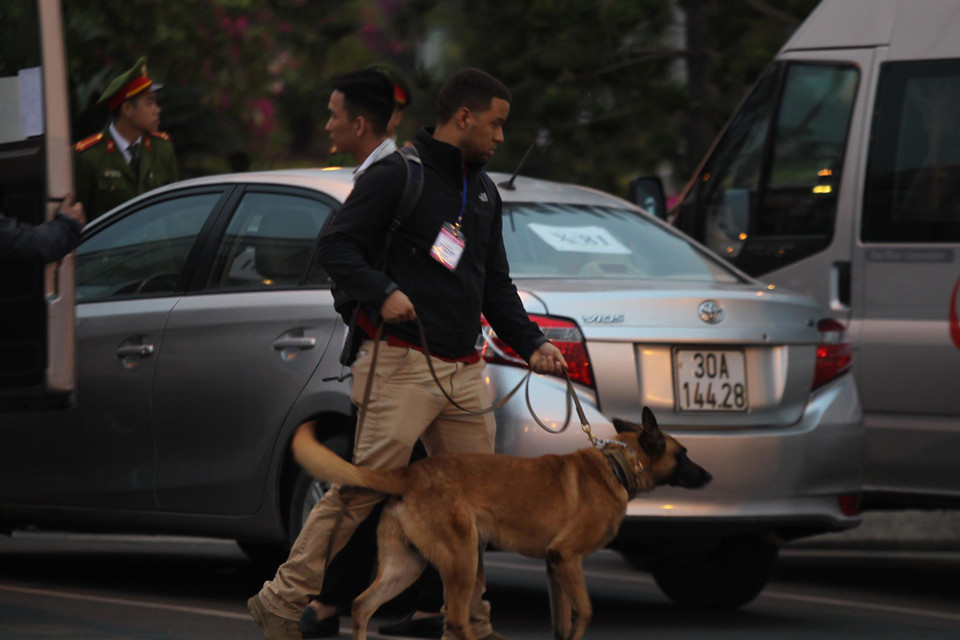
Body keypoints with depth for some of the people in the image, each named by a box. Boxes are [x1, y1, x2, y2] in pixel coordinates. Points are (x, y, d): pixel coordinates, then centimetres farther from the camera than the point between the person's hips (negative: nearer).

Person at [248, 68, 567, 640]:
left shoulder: (484, 193, 20)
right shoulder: (398, 175, -5)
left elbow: (496, 284, 24)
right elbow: (336, 244, -10)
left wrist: (531, 343, 11)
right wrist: (382, 292, -25)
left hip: (464, 372, 8)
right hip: (403, 366, -8)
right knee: (362, 487, -10)